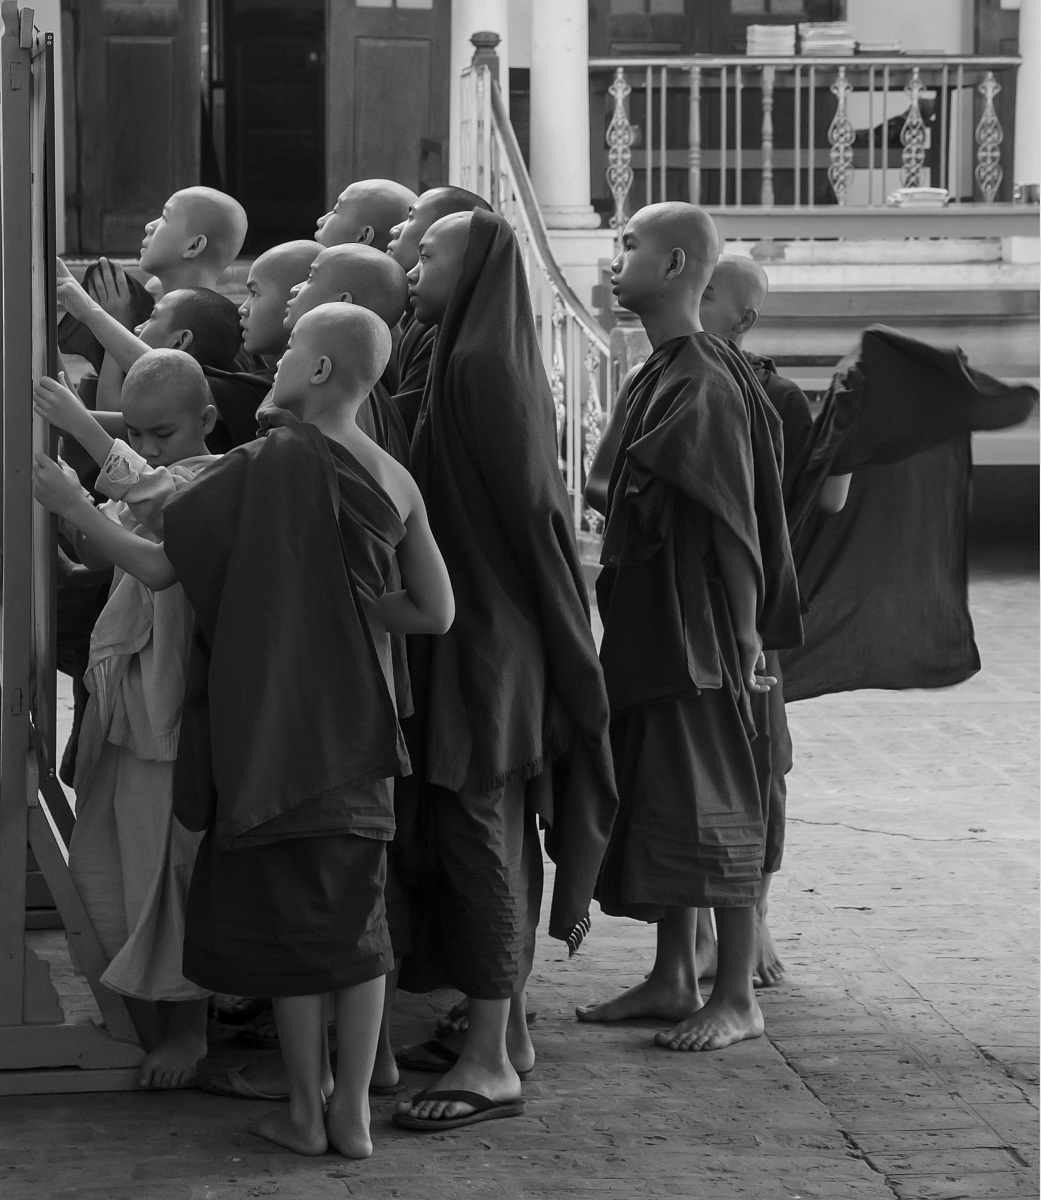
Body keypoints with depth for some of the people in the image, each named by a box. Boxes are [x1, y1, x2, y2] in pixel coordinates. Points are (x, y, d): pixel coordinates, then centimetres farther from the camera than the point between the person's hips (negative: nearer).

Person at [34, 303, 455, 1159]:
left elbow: (162, 567, -12)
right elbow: (436, 612, 3)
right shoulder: (393, 481, -1)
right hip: (358, 734, 5)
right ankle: (353, 1112, 14)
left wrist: (77, 509, -1)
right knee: (355, 917, 11)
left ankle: (306, 1112, 13)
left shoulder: (268, 464, -17)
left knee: (286, 913, 6)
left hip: (275, 729, -5)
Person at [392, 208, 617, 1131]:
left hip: (482, 634, -10)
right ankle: (508, 1029, 22)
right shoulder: (496, 359, 13)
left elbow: (515, 501, -18)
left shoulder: (477, 366, -16)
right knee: (499, 830, 14)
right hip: (502, 629, 10)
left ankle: (491, 1063, -6)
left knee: (475, 828, -8)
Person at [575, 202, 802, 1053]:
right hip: (650, 622, 9)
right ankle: (674, 978, 23)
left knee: (710, 805, -2)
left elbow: (638, 493, -25)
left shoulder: (703, 384, -17)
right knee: (655, 800, 14)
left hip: (695, 622, -9)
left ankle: (738, 998, 6)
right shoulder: (662, 374, 12)